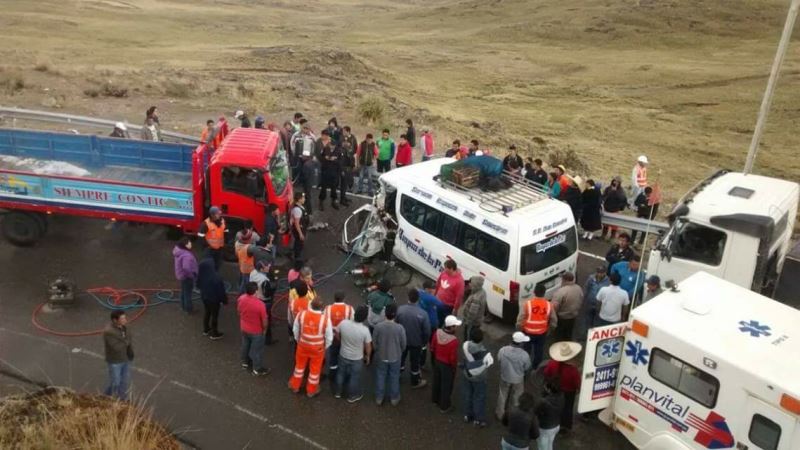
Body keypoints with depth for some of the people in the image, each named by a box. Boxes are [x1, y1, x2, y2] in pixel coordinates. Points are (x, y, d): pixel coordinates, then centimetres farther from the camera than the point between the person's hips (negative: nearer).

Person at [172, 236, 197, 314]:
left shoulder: (178, 250, -6)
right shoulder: (186, 255, -36)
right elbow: (186, 268, -43)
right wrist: (192, 275, -23)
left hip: (181, 274, 9)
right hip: (187, 276, -9)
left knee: (183, 291, 27)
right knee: (188, 292, 10)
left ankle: (183, 306, 44)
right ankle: (188, 308, 28)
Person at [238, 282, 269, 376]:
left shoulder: (241, 298, -17)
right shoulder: (260, 304, -34)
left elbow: (238, 311, 3)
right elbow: (264, 320, -21)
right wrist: (264, 329, 0)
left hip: (244, 328, 6)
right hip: (256, 331, -6)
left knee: (245, 346, 29)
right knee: (257, 350, 15)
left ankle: (245, 362, 51)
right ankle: (257, 369, 32)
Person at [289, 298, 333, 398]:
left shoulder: (301, 314, -19)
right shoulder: (325, 319, -27)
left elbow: (295, 330, -2)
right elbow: (329, 337, -14)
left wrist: (298, 340, 17)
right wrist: (325, 347, 6)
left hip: (303, 345, 2)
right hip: (318, 348, -2)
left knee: (300, 365, 26)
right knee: (315, 369, 19)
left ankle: (295, 386, 44)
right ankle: (311, 391, 37)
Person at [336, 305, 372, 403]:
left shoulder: (343, 323, -24)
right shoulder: (365, 330, -31)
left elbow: (337, 336, -4)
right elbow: (368, 347, -17)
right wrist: (368, 356, 4)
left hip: (343, 355, 3)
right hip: (357, 359, -3)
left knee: (341, 373, 27)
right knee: (354, 377, 22)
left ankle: (338, 392, 47)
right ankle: (352, 396, 42)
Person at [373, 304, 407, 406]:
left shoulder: (378, 326, -22)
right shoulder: (400, 328, -24)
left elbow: (374, 342, -8)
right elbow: (403, 344, -10)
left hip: (381, 357, 1)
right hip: (395, 357, -1)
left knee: (380, 377, 21)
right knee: (394, 377, 21)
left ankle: (379, 398, 36)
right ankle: (394, 398, 38)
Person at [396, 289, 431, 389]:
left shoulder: (400, 309, -21)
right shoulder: (423, 314, -28)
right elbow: (427, 331, -16)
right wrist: (425, 342, 4)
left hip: (402, 340, 2)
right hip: (416, 342, -2)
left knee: (401, 358, 27)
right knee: (415, 362, 18)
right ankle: (415, 382, 38)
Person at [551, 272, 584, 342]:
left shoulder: (561, 291, -28)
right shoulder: (579, 289, -3)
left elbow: (554, 307, -29)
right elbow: (581, 303, 11)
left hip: (561, 318, -7)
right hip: (573, 317, 7)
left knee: (559, 337, 9)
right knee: (568, 336, 22)